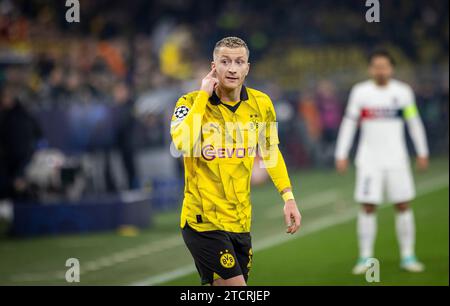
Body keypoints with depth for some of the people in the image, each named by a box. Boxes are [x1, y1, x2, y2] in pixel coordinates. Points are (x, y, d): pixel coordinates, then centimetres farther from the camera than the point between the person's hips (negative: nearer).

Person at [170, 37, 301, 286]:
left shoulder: (261, 104, 3)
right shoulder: (191, 103, -9)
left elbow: (270, 152, 19)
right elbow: (182, 143, -31)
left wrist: (288, 197, 13)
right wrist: (203, 95, -22)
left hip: (241, 222, 5)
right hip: (204, 221, -5)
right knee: (235, 285, -13)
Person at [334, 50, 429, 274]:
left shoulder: (403, 92, 2)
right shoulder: (360, 92, 0)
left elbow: (414, 122, 11)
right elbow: (349, 123, 4)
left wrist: (422, 152, 11)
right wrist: (341, 155, 1)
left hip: (397, 159, 1)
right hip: (369, 160, -1)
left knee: (404, 206, 0)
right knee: (368, 207, -3)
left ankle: (407, 256, 10)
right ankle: (365, 257, 5)